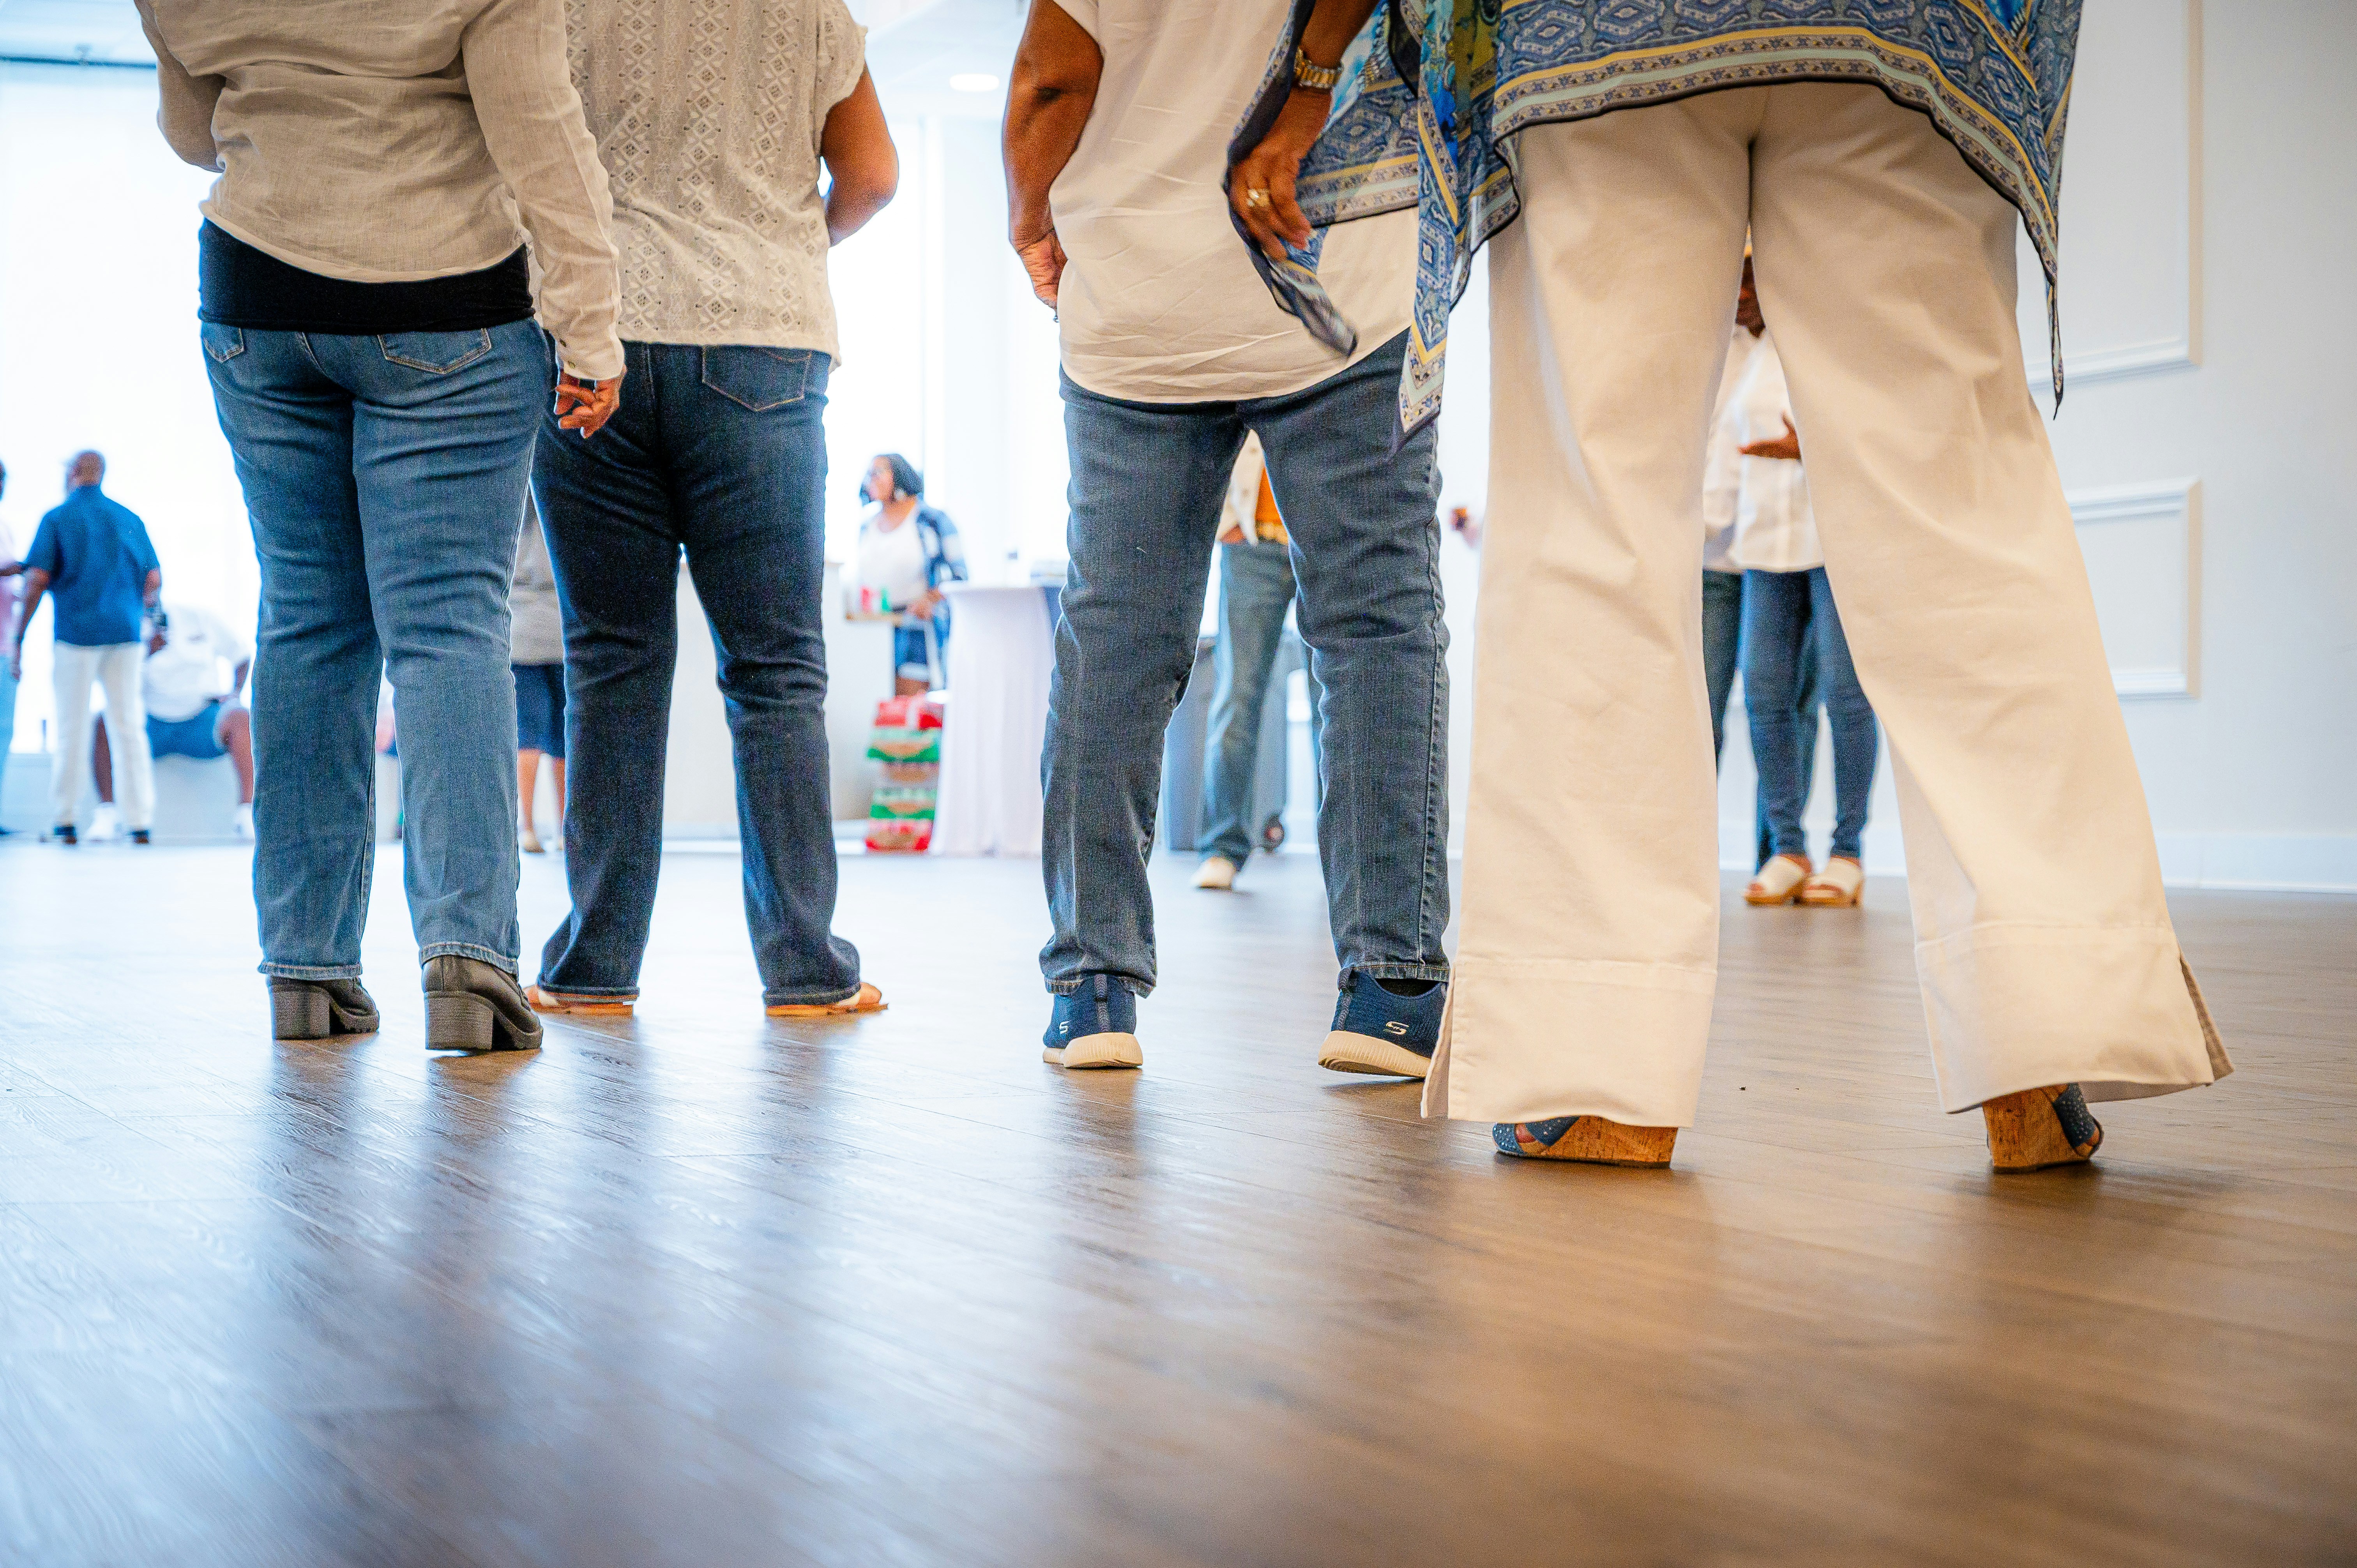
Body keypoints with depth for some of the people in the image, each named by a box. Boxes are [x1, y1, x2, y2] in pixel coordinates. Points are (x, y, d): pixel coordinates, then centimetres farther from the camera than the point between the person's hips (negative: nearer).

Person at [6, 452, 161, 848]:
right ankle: (139, 821, -1)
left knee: (73, 727, 5)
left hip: (76, 633, -2)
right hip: (124, 635, 2)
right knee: (131, 727, 4)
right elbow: (154, 581, 7)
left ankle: (65, 819, 8)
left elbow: (36, 581, -9)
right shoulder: (130, 519, 8)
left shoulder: (56, 520, -1)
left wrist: (18, 640, -4)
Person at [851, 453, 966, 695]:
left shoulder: (931, 519, 0)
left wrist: (930, 600, -18)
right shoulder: (867, 524, 17)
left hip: (918, 623, -5)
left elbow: (957, 573, -3)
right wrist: (854, 608, 9)